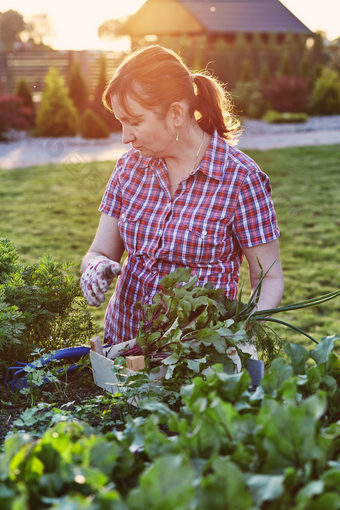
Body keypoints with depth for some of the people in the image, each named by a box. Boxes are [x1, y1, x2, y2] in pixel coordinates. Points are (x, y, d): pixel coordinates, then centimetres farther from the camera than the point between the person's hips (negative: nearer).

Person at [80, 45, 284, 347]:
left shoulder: (240, 179, -9)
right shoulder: (130, 167, 6)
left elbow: (269, 279, -3)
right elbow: (100, 253, 10)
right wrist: (97, 267, -13)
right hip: (121, 343, 7)